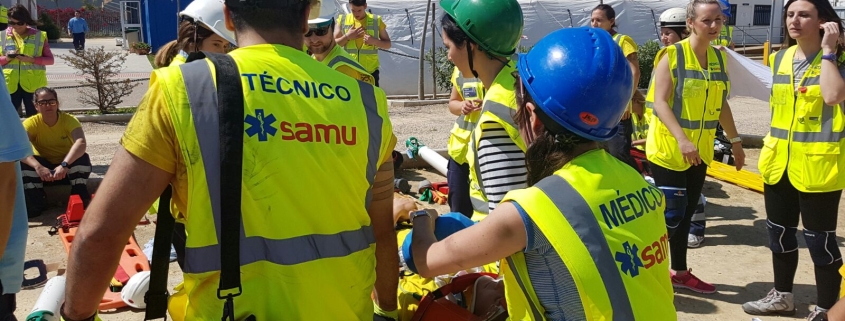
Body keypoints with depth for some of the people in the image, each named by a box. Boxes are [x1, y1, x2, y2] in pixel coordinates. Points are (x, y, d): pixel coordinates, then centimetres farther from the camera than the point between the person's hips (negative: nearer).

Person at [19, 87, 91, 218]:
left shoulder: (69, 120, -19)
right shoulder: (31, 123, -16)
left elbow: (81, 143, -38)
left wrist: (64, 165, -53)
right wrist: (38, 167, -50)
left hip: (68, 169, -1)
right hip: (43, 169, 1)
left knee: (83, 158, -32)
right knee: (24, 163, -28)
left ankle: (80, 199, -15)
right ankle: (35, 202, -12)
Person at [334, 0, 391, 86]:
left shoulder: (376, 21, -2)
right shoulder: (343, 20, 1)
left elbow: (388, 44, 3)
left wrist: (374, 41, -16)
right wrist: (347, 36, -15)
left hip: (370, 71, -1)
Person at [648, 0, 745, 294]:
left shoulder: (720, 57, 8)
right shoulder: (672, 56, -12)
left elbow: (721, 104, 17)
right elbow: (660, 103, -19)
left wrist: (735, 141, 18)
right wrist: (682, 140, -29)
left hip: (700, 151, 6)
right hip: (668, 149, -6)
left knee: (685, 214, 14)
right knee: (669, 214, -4)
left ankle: (680, 272, 27)